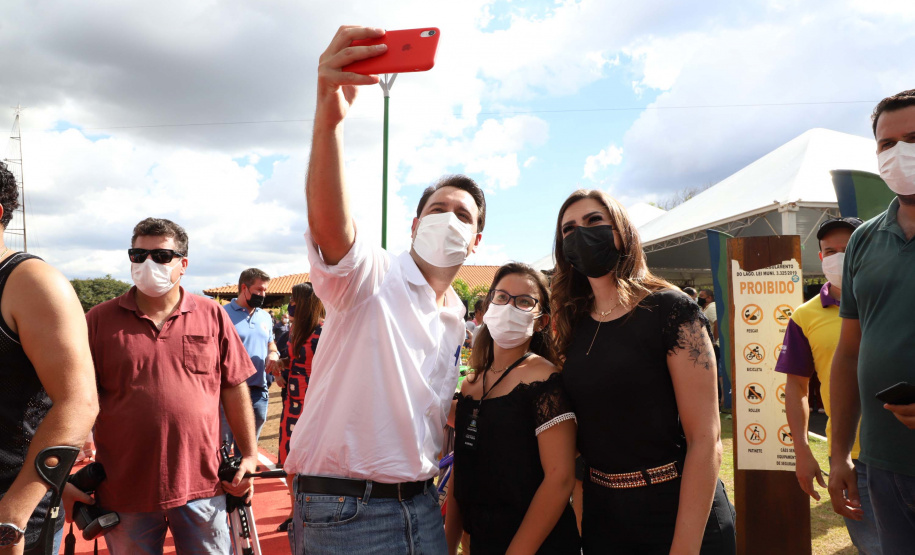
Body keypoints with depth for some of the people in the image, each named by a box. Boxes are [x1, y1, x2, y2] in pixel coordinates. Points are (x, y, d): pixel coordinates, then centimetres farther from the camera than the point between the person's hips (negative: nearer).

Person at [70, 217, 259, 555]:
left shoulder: (212, 315, 2)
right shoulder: (99, 321, 1)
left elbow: (234, 389, 4)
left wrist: (249, 455, 3)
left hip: (203, 485, 0)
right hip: (124, 493, 0)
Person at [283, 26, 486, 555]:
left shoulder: (457, 318, 12)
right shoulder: (373, 275, -10)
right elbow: (330, 224, -33)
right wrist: (328, 116, -48)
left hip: (421, 505, 6)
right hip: (342, 511, -6)